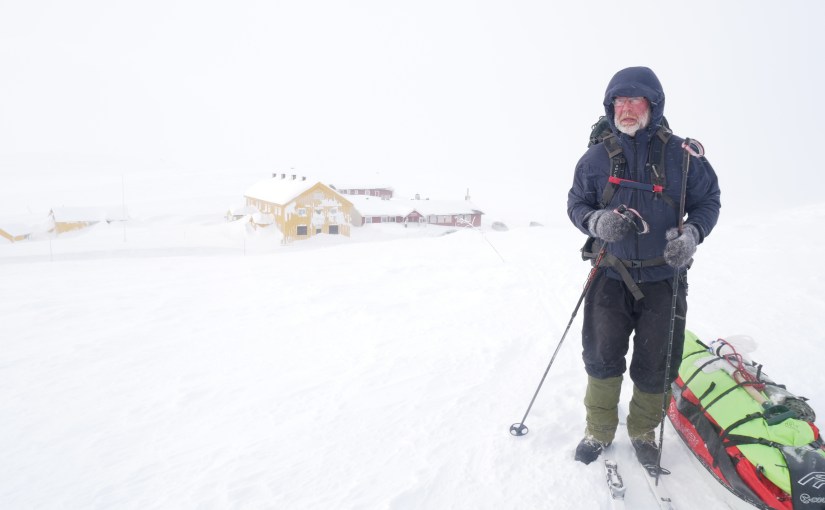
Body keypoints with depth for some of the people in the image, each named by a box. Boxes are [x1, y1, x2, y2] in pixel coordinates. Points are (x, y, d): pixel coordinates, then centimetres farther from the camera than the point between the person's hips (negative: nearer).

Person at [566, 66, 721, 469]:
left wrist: (691, 233, -15)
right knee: (601, 357, 3)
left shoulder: (682, 155, -2)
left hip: (663, 277, 0)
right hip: (611, 274, 0)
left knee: (655, 365, 7)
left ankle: (643, 432, 32)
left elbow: (707, 201, 6)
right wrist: (596, 221, -16)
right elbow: (576, 203, 6)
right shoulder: (597, 156, 0)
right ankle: (599, 431, 25)